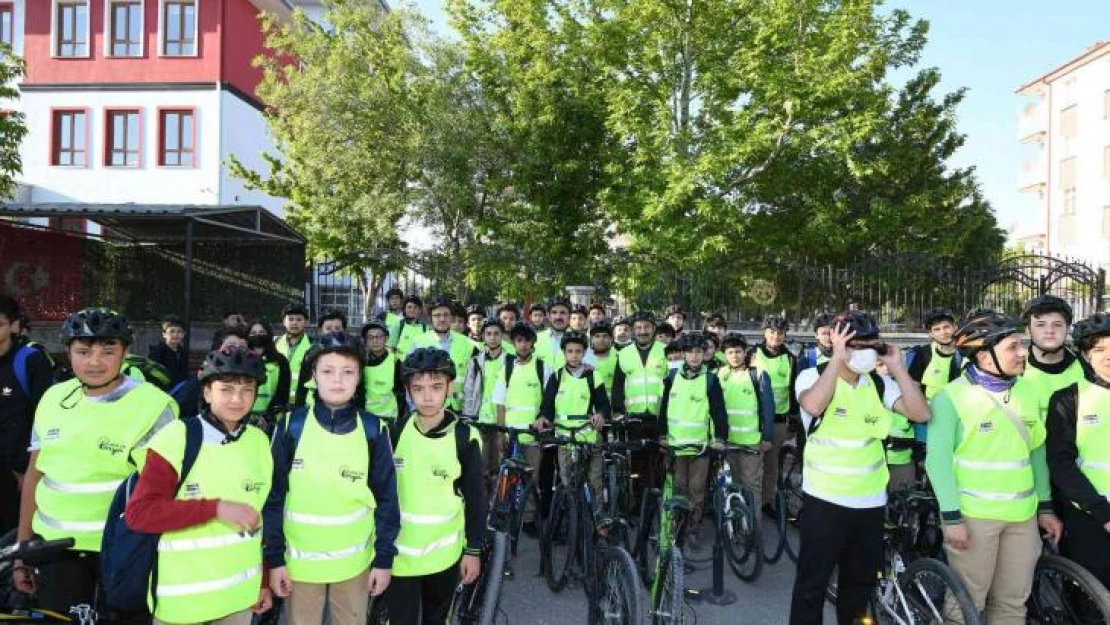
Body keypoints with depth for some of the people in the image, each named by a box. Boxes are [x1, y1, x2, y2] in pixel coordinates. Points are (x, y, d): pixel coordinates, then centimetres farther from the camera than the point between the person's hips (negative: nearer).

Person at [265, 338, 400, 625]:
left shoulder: (374, 430, -8)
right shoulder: (292, 426, -8)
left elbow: (386, 499, -3)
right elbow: (274, 497, -3)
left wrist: (384, 559, -2)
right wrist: (274, 558, -3)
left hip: (354, 561, 0)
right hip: (300, 560, 0)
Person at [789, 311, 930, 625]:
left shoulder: (879, 383, 4)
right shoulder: (813, 376, -9)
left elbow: (921, 413, -8)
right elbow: (813, 406, -32)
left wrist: (897, 366, -9)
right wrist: (838, 359, -26)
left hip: (871, 500, 5)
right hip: (825, 499, -4)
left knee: (861, 583, 19)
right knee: (812, 584, 4)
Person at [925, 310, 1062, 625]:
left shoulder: (1029, 391, 5)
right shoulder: (952, 396, -12)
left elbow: (1037, 451, 13)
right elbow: (938, 459, -13)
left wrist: (1045, 506, 12)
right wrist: (952, 516, -16)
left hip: (1023, 515, 5)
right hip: (972, 516, -5)